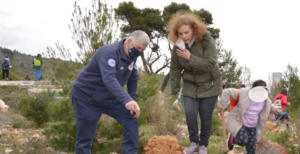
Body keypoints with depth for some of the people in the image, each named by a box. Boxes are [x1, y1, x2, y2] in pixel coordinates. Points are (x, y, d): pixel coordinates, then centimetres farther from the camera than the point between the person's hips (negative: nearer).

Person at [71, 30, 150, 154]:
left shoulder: (131, 55, -2)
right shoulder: (109, 52, -29)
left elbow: (133, 79, 10)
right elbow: (109, 79, -44)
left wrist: (132, 101, 0)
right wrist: (127, 100, -55)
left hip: (110, 98, 7)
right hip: (86, 98, -7)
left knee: (131, 119, -6)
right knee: (85, 138, -3)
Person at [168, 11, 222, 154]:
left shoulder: (207, 41, -22)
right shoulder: (178, 46, -10)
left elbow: (211, 64, -27)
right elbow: (175, 69, 0)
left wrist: (190, 57, -30)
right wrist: (175, 89, 4)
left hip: (209, 85, -2)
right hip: (190, 86, 3)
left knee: (206, 116, 3)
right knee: (190, 114, -7)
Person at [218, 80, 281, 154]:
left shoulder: (265, 99, -5)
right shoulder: (244, 93, -21)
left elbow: (267, 107, 17)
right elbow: (228, 92, -13)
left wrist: (275, 109, -3)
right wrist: (222, 105, -13)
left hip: (251, 126, 5)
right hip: (236, 121, -5)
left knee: (251, 147, 2)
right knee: (243, 140, -26)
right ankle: (233, 138, 7)